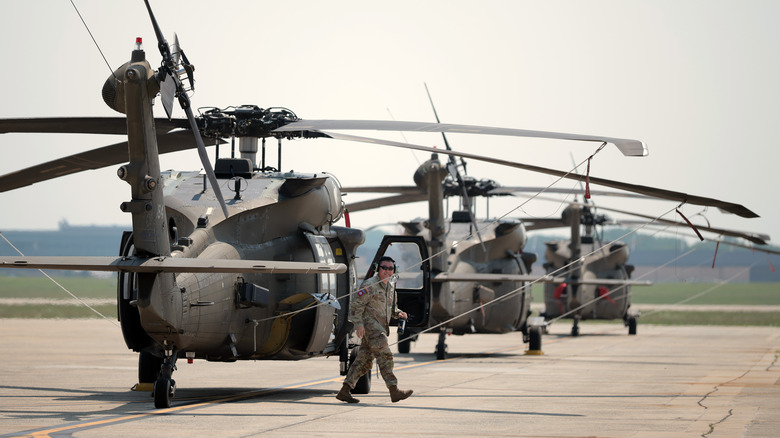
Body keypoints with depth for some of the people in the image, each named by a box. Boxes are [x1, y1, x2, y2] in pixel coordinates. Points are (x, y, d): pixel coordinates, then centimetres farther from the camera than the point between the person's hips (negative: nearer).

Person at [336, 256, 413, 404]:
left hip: (380, 328, 9)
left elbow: (392, 307, 30)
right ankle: (394, 391, -17)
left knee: (364, 361, 6)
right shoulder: (370, 285, -8)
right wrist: (358, 323, -20)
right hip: (369, 325, -9)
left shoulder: (391, 287, 19)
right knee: (384, 355, -15)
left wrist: (399, 313, 7)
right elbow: (356, 304, -12)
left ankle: (344, 391, 8)